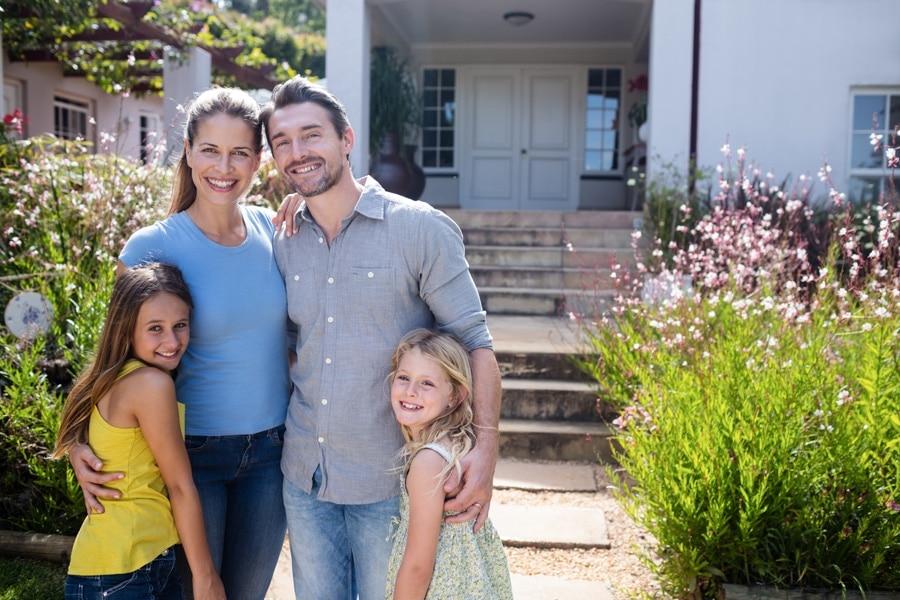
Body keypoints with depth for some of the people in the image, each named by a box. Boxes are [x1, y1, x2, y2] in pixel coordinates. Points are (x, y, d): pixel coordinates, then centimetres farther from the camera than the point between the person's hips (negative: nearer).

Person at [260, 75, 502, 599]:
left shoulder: (421, 229, -11)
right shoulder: (283, 244, 3)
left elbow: (474, 340, -12)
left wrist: (487, 443, -21)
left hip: (390, 483, -4)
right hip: (304, 477, 4)